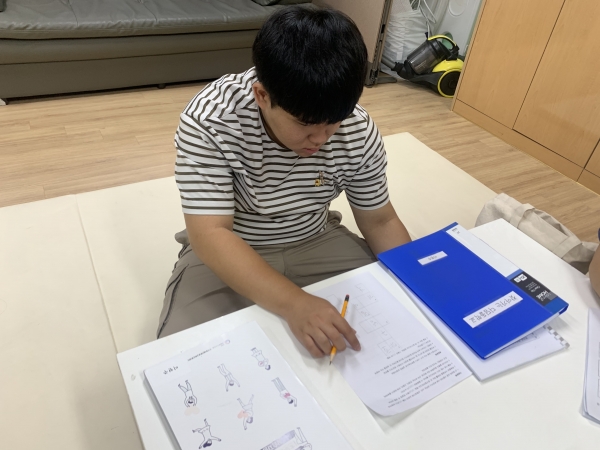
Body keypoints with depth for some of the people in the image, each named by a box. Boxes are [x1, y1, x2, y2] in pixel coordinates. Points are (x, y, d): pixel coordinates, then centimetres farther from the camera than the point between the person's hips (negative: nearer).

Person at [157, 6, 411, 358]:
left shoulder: (359, 132, -15)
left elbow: (380, 221, -4)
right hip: (227, 253, -1)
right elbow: (210, 234, -30)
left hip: (317, 244, 3)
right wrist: (295, 304, -42)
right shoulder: (209, 121, -26)